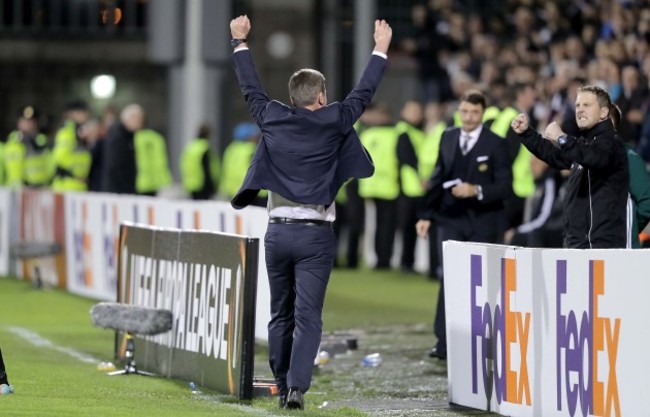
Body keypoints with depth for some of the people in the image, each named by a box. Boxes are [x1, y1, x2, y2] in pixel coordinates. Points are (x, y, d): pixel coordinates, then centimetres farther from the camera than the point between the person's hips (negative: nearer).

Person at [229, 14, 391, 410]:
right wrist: (381, 49, 17)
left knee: (281, 314, 12)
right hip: (315, 234, -3)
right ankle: (297, 386, -19)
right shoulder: (332, 123, -5)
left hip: (278, 232, 3)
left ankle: (283, 387, 14)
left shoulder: (273, 118, 2)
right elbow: (364, 93, 5)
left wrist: (240, 42, 29)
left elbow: (251, 88, 16)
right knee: (308, 315, -7)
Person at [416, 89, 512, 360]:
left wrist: (477, 191, -24)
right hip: (451, 218, 2)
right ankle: (444, 342, -9)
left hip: (484, 222, -2)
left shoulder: (495, 144, -6)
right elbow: (438, 179, 13)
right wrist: (426, 214, 8)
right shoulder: (447, 138, 8)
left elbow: (505, 187, -9)